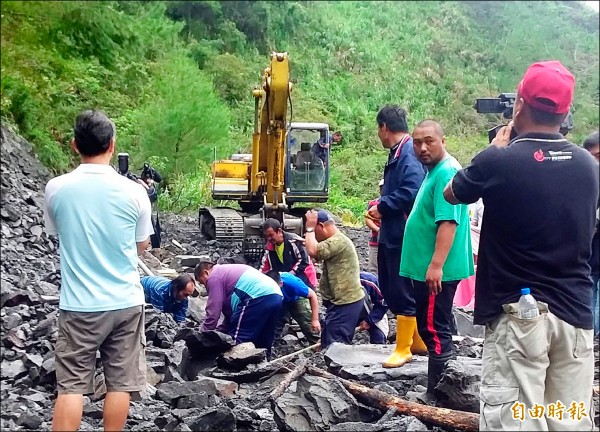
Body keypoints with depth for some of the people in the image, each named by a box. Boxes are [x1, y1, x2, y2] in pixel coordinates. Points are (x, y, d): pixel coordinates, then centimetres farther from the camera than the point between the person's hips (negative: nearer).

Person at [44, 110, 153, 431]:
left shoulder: (56, 188, -7)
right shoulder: (133, 191, -8)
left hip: (78, 305, 0)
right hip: (125, 302, 0)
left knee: (71, 385, 6)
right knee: (120, 384, 10)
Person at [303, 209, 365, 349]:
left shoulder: (339, 240, -18)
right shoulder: (334, 241, 19)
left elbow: (313, 251, -26)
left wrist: (309, 228, -15)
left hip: (346, 302, -11)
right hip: (340, 301, 11)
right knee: (328, 343, 16)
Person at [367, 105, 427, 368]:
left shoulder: (409, 153, -18)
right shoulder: (398, 152, 14)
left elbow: (412, 191, -29)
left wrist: (382, 207, -17)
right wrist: (381, 208, 3)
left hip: (403, 237, -11)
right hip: (392, 235, 11)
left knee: (402, 292, 1)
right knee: (391, 290, 17)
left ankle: (403, 349, 14)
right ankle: (417, 340, 30)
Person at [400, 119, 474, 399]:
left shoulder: (446, 172, -17)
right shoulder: (435, 171, 16)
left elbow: (449, 222, -25)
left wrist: (436, 265, -29)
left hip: (436, 270, -11)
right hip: (426, 267, 11)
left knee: (435, 329, -5)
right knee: (431, 328, 17)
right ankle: (440, 390, 28)